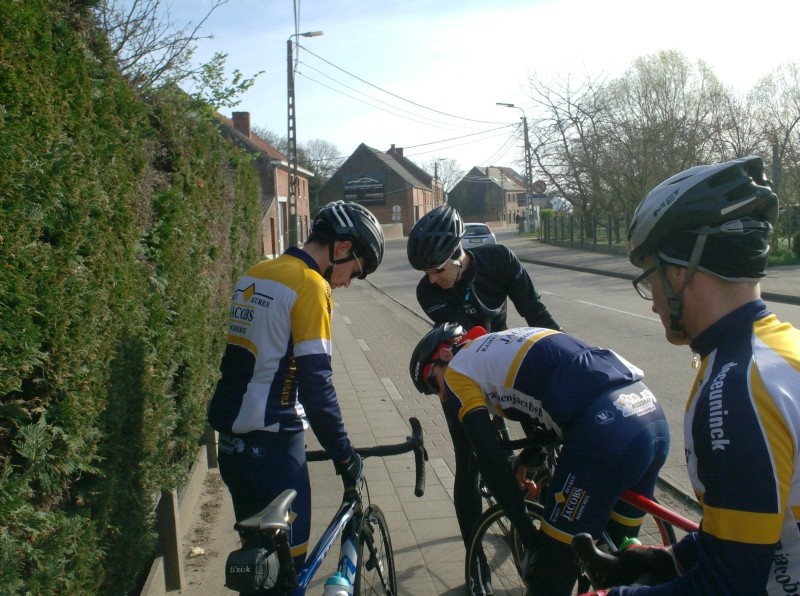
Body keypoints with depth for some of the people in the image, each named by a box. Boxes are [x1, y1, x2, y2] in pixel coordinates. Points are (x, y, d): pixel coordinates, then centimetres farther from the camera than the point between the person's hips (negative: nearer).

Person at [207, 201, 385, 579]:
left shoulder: (254, 276, 11)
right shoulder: (310, 285, -15)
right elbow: (316, 384, -18)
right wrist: (344, 455, -8)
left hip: (233, 439, 8)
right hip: (271, 444, -8)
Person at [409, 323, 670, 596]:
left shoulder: (458, 370, 10)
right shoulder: (506, 343, 32)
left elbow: (489, 457, 2)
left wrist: (525, 531, 9)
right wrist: (526, 461, 51)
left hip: (605, 432, -9)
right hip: (652, 416, 9)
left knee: (551, 573, 7)